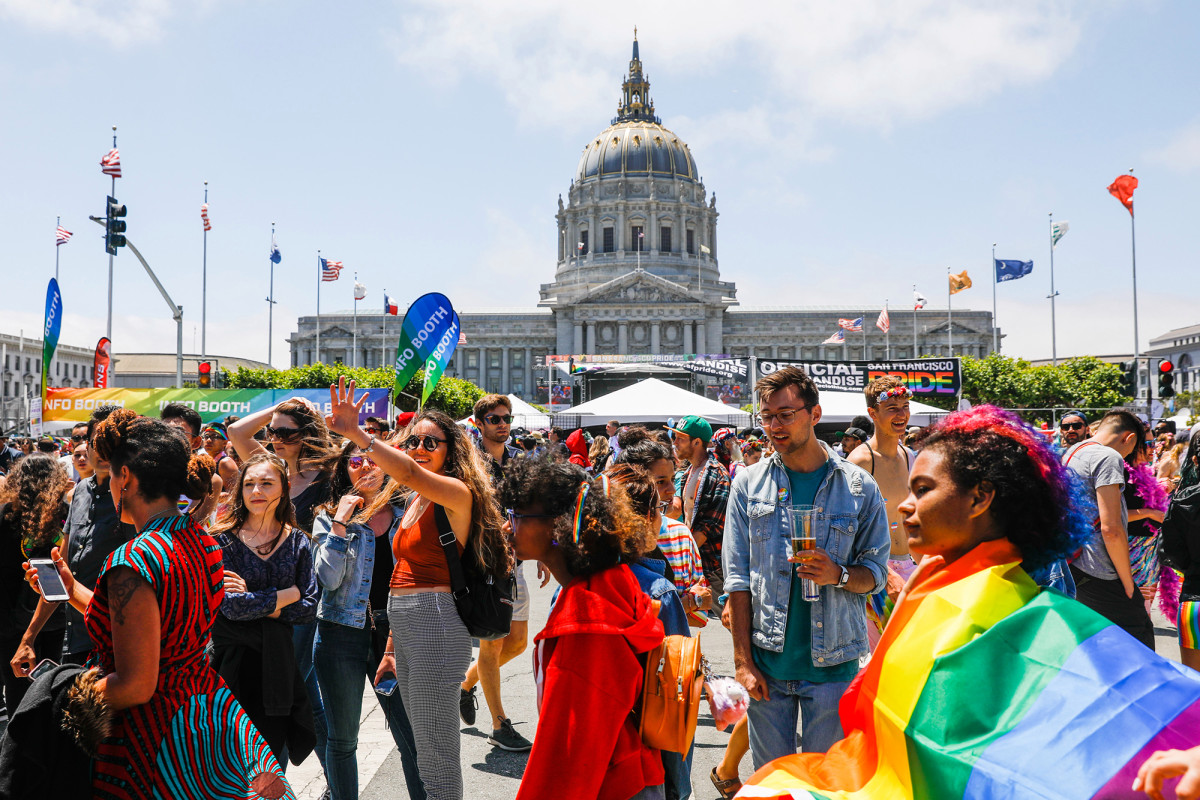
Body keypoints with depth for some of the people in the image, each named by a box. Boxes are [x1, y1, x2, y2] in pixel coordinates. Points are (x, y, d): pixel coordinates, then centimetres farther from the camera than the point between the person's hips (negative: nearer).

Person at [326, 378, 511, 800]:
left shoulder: (457, 492, -10)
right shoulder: (417, 501, 15)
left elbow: (409, 472, -32)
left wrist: (355, 433, -36)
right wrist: (391, 648, 20)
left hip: (436, 626, -9)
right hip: (407, 627, 9)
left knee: (437, 753, 0)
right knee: (425, 752, 19)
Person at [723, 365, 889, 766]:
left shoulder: (859, 487, 0)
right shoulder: (748, 484, 2)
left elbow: (876, 572, 3)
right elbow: (737, 575, 1)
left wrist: (838, 575, -19)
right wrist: (743, 659, -4)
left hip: (832, 660, -1)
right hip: (767, 660, 1)